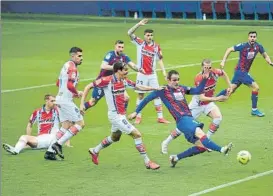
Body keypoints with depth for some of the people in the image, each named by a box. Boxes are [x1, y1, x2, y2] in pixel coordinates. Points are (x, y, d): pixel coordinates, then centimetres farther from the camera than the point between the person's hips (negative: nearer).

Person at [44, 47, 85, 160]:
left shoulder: (66, 66, 17)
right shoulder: (72, 67, -14)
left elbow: (58, 83, 25)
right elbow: (70, 85, -26)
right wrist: (77, 93, -9)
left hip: (60, 99, 10)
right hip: (66, 100, -10)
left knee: (66, 126, 12)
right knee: (80, 123, -5)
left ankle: (50, 151, 7)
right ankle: (58, 144, -9)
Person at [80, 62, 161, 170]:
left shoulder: (124, 81, 3)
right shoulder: (107, 80, -19)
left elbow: (139, 87, 14)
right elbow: (88, 87, -13)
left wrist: (155, 88, 5)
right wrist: (82, 103, -18)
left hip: (121, 115, 9)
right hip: (116, 115, -9)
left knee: (115, 137, 28)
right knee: (137, 134, -12)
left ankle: (94, 151, 48)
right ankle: (147, 162, -5)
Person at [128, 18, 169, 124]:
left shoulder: (156, 47, 0)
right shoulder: (139, 43, -2)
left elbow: (160, 59, 5)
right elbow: (130, 33, -9)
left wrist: (163, 71, -5)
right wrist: (139, 24, -19)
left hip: (152, 74, 1)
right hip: (142, 74, -1)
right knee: (140, 95, 6)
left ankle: (160, 117, 3)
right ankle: (138, 117, 14)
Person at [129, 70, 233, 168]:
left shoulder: (181, 88, 17)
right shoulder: (163, 91, 2)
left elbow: (198, 91, 21)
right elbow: (147, 99, 10)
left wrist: (204, 79, 6)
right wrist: (136, 112, 13)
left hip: (190, 119, 7)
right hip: (182, 120, -7)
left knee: (201, 147, 3)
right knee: (200, 134, -31)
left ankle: (175, 158, 14)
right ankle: (221, 149, -42)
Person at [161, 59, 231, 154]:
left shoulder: (215, 73, -17)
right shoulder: (199, 79, -31)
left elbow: (224, 73, 9)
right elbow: (202, 97, -34)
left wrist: (229, 86, 5)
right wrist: (216, 99, -41)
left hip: (209, 102, 4)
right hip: (197, 104, -4)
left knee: (218, 117, -22)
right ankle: (166, 142, 16)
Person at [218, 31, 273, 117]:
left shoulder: (258, 46, -1)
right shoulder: (243, 46, -17)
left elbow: (265, 56, 11)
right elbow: (229, 50, -10)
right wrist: (223, 61, -17)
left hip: (245, 72, 7)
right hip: (241, 71, -7)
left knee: (231, 89, 15)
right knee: (256, 87, -11)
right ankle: (254, 110, 0)